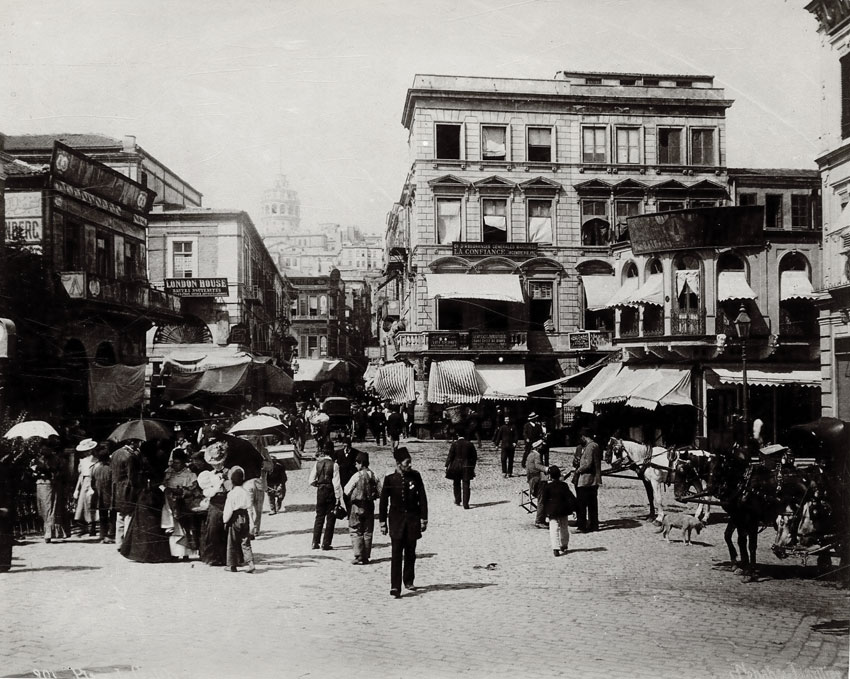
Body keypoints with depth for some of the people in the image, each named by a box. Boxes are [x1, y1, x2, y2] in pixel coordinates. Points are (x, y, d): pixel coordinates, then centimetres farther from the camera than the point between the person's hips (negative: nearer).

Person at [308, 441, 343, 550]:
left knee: (319, 517, 16)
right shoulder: (334, 465, -13)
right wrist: (338, 497, -9)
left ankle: (315, 542, 15)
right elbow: (336, 483, -14)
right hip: (331, 492, -3)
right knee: (330, 518, 6)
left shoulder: (317, 463, -3)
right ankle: (326, 543, 5)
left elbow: (311, 481, -3)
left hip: (320, 492, 3)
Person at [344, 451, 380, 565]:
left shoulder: (357, 476, -14)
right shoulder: (373, 475, -2)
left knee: (355, 532, 4)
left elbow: (346, 491, -5)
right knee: (368, 532, 13)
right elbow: (379, 493, 1)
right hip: (370, 506, 5)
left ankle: (359, 557, -1)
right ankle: (366, 556, 15)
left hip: (357, 506, -4)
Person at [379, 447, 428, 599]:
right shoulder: (390, 479, -4)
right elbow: (383, 502, 2)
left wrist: (424, 519, 2)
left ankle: (409, 581, 26)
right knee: (396, 554, -8)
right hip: (396, 519, -2)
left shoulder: (415, 476, 0)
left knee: (410, 553, 10)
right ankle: (395, 586, -10)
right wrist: (383, 523, 1)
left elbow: (422, 498, 4)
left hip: (413, 518, 2)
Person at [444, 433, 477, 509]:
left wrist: (447, 466, 0)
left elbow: (450, 456, -8)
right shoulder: (470, 444, 0)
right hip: (467, 467, 1)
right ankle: (465, 504, -6)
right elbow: (475, 456, 5)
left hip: (456, 466, -1)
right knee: (466, 485, 1)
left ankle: (457, 501, 29)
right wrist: (472, 466, 15)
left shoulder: (454, 444, -7)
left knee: (456, 484, 19)